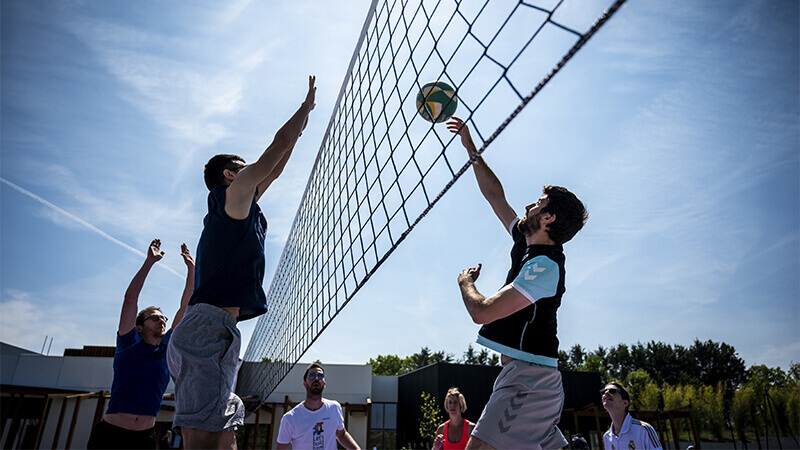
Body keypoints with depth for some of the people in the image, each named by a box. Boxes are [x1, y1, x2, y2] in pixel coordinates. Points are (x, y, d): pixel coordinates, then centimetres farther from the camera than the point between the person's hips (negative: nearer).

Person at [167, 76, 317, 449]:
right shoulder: (231, 195, 3)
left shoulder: (239, 207, 26)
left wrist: (300, 126, 39)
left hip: (211, 334, 10)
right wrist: (306, 107, 16)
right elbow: (274, 151, 3)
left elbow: (274, 169, 33)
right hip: (208, 329, -10)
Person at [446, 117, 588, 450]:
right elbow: (495, 195, 19)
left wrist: (465, 283, 0)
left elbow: (482, 312, -21)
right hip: (529, 376, 10)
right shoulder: (528, 245, 12)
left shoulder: (544, 266, -16)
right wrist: (471, 148, 24)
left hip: (527, 378, -10)